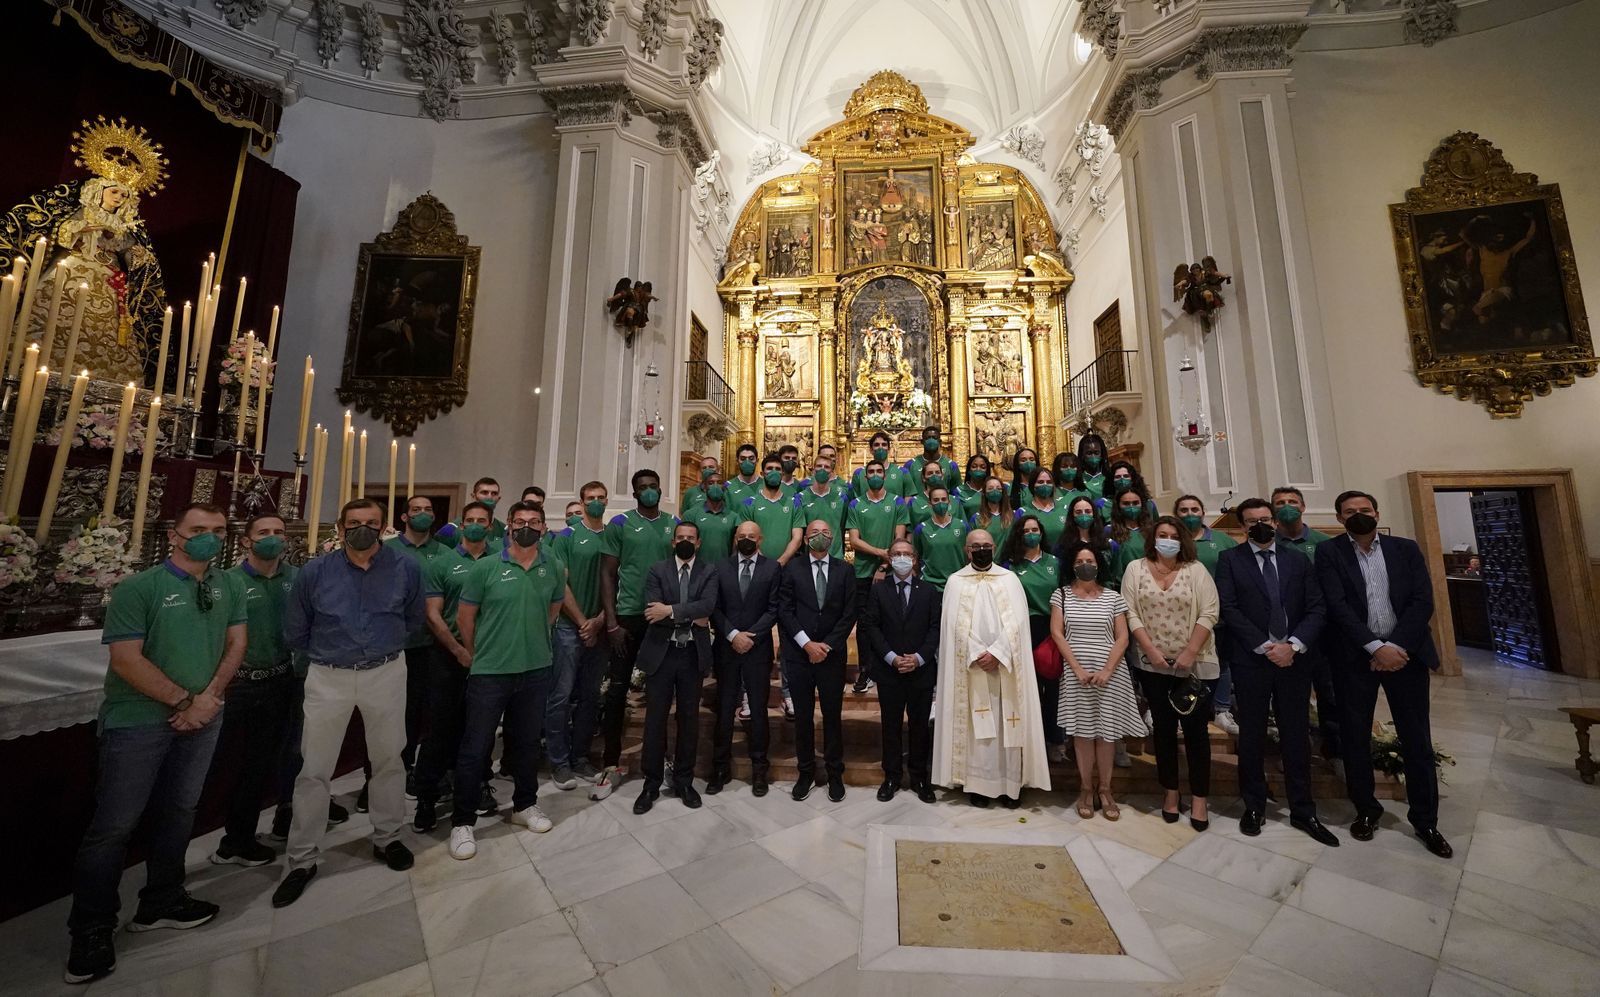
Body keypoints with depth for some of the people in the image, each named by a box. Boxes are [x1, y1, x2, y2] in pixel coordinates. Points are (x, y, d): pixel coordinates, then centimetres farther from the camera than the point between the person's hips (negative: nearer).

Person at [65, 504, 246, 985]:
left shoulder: (230, 586, 3)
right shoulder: (137, 588, -11)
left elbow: (235, 644, 3)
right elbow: (126, 660, -14)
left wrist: (209, 697, -8)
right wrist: (184, 700, -13)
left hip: (203, 718, 4)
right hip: (138, 720, -4)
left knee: (179, 811, 14)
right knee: (115, 824, 3)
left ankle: (161, 902, 30)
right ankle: (91, 932, 21)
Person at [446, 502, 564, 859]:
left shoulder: (554, 567, -2)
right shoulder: (485, 567, -9)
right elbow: (465, 616, 1)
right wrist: (476, 654, 7)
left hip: (537, 670, 3)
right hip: (489, 672, -2)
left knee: (528, 742, 17)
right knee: (475, 748, 7)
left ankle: (524, 805, 36)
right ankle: (462, 821, 27)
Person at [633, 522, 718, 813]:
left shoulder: (709, 571, 2)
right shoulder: (657, 570, 2)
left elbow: (708, 605, -15)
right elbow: (653, 611, -11)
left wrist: (671, 610, -22)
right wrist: (690, 617, -14)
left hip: (693, 654, 1)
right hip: (661, 653, 0)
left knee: (689, 718, 11)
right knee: (655, 718, 7)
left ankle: (684, 781, 27)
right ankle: (651, 783, 24)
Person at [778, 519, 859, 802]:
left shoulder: (844, 570, 4)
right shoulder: (791, 568, 1)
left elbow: (849, 613, 0)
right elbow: (785, 611, -4)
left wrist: (827, 645, -9)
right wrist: (807, 644, -11)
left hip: (832, 654, 1)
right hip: (799, 654, 0)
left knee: (833, 715, 9)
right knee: (803, 716, 10)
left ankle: (835, 773, 26)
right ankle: (806, 772, 27)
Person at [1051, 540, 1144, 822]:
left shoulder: (1112, 596, 5)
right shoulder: (1061, 594, 2)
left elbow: (1122, 637, 1)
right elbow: (1056, 633, -3)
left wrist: (1107, 670, -10)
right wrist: (1077, 669, -10)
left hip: (1110, 673, 1)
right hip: (1076, 673, -1)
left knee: (1107, 730, 4)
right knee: (1082, 731, 4)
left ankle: (1105, 790, 18)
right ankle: (1086, 789, 17)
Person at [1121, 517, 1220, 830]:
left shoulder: (1196, 569, -1)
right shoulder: (1136, 569, 1)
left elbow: (1209, 613, -7)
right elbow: (1130, 613, -3)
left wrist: (1189, 652, -14)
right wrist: (1151, 650, -11)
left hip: (1195, 664, -1)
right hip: (1154, 665, 1)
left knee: (1195, 729, 6)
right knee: (1164, 728, 11)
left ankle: (1199, 798, 20)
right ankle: (1170, 792, 25)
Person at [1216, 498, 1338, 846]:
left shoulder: (1298, 559, 9)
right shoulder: (1230, 559, -1)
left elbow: (1316, 607, 2)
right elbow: (1229, 608, -8)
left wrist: (1293, 645, -11)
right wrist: (1265, 647, -13)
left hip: (1293, 659, 3)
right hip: (1250, 661, -2)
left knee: (1296, 737, 10)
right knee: (1251, 737, 9)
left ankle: (1303, 811, 26)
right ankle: (1253, 807, 23)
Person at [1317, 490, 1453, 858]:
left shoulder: (1406, 548, 6)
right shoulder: (1329, 553, -2)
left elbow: (1423, 601, -1)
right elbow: (1337, 606, -9)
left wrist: (1397, 646, -11)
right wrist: (1376, 647, -16)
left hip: (1405, 653, 2)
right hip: (1355, 657, -2)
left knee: (1417, 739, 9)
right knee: (1356, 737, 7)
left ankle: (1425, 818, 26)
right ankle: (1366, 810, 24)